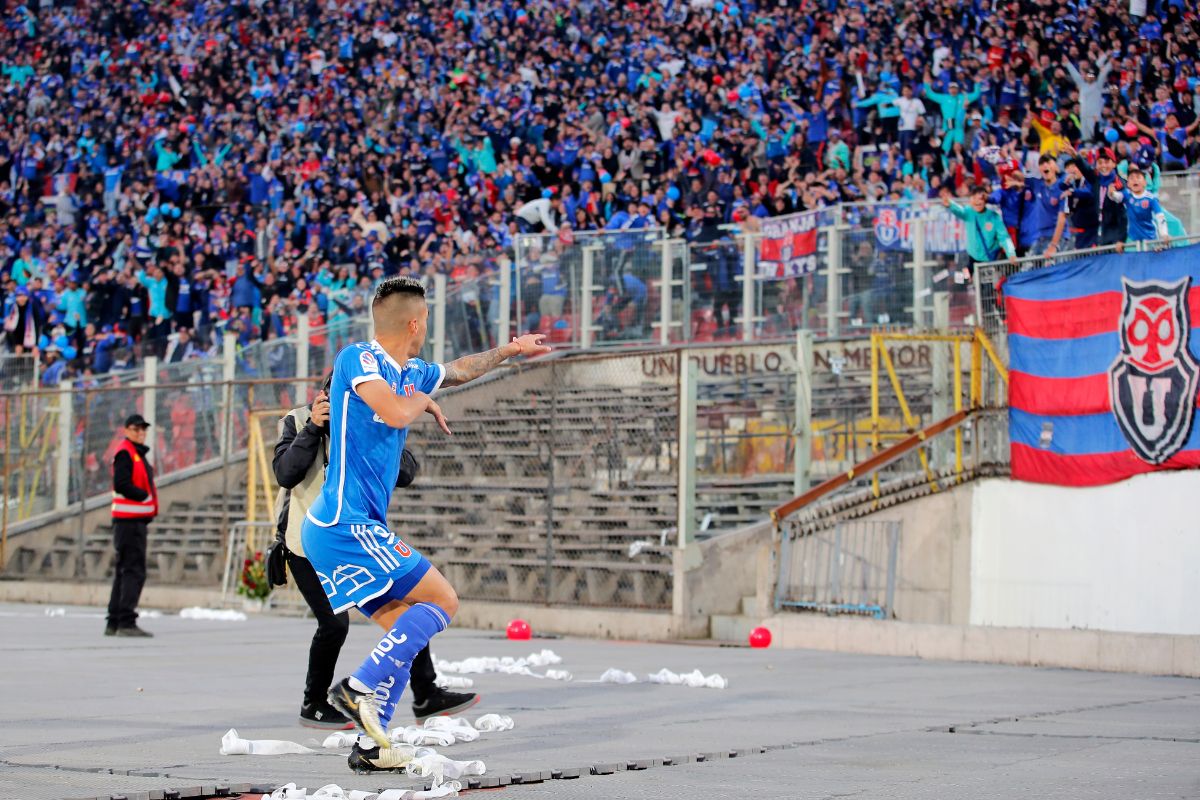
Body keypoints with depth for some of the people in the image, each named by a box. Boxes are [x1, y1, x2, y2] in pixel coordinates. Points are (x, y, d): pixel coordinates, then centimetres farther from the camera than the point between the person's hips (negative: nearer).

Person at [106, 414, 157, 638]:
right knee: (134, 571, -13)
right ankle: (126, 622, -16)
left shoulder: (138, 453, 21)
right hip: (129, 521, -10)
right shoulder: (125, 453, -10)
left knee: (124, 572, 13)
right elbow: (121, 485, -20)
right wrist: (146, 496, -13)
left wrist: (149, 498, 5)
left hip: (136, 520, 10)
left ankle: (114, 622, 17)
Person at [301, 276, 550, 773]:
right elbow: (396, 412, -28)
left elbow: (458, 371, 36)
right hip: (346, 525, -9)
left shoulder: (409, 373, 15)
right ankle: (359, 688, -14)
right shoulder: (358, 358, -11)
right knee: (442, 600, -8)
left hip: (340, 528, 9)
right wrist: (424, 400, -6)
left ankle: (371, 747, 7)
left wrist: (510, 351, 48)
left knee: (406, 630, 8)